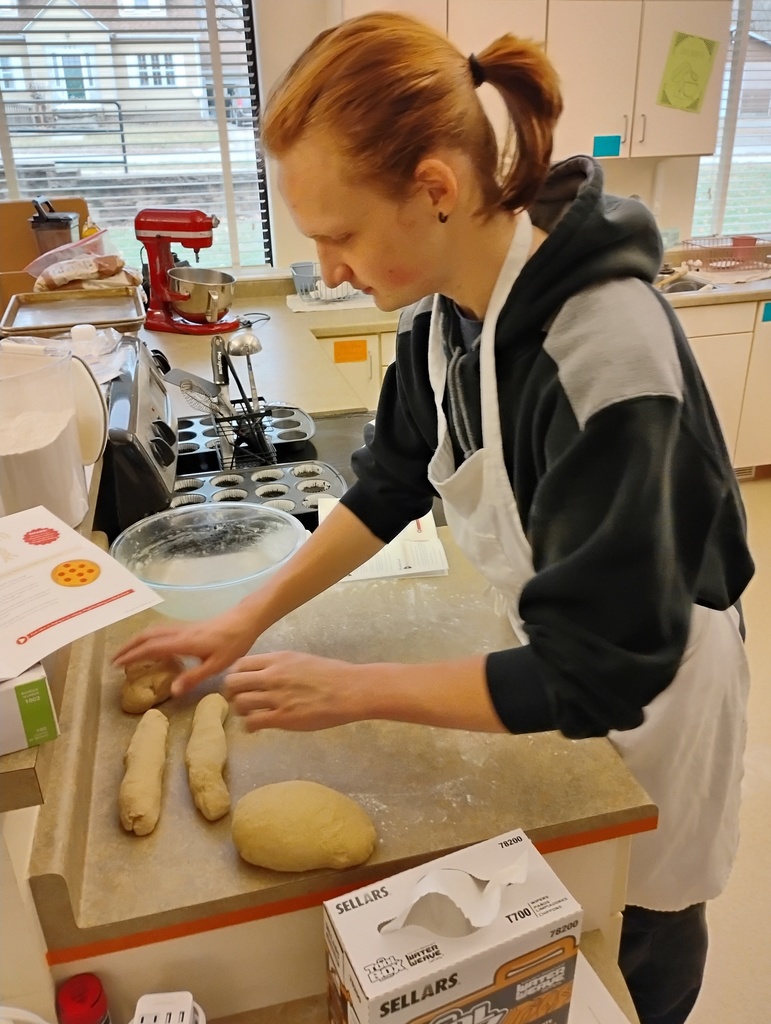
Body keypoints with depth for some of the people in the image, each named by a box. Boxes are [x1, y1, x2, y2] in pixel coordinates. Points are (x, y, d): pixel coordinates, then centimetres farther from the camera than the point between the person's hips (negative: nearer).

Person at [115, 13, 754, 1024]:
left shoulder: (607, 359, -37)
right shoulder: (446, 300, -13)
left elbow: (601, 669, -32)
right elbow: (393, 483, 0)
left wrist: (356, 689, -25)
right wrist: (247, 620, -4)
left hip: (649, 671, -6)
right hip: (557, 646, 6)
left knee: (639, 922, 22)